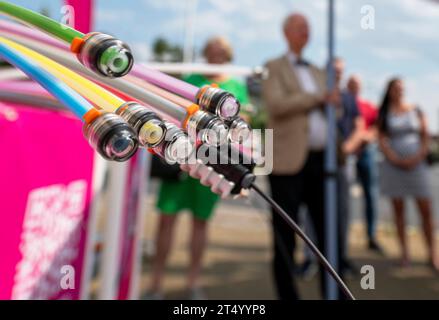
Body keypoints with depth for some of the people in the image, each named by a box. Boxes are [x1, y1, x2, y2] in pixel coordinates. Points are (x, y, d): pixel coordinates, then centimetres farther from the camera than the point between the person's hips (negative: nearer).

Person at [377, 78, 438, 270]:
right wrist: (396, 160, -11)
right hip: (394, 166, 0)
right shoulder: (384, 114, 6)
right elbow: (382, 141, -1)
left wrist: (416, 158, -8)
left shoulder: (416, 110, 8)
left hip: (416, 165, 1)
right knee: (398, 209, 3)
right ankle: (404, 252, 11)